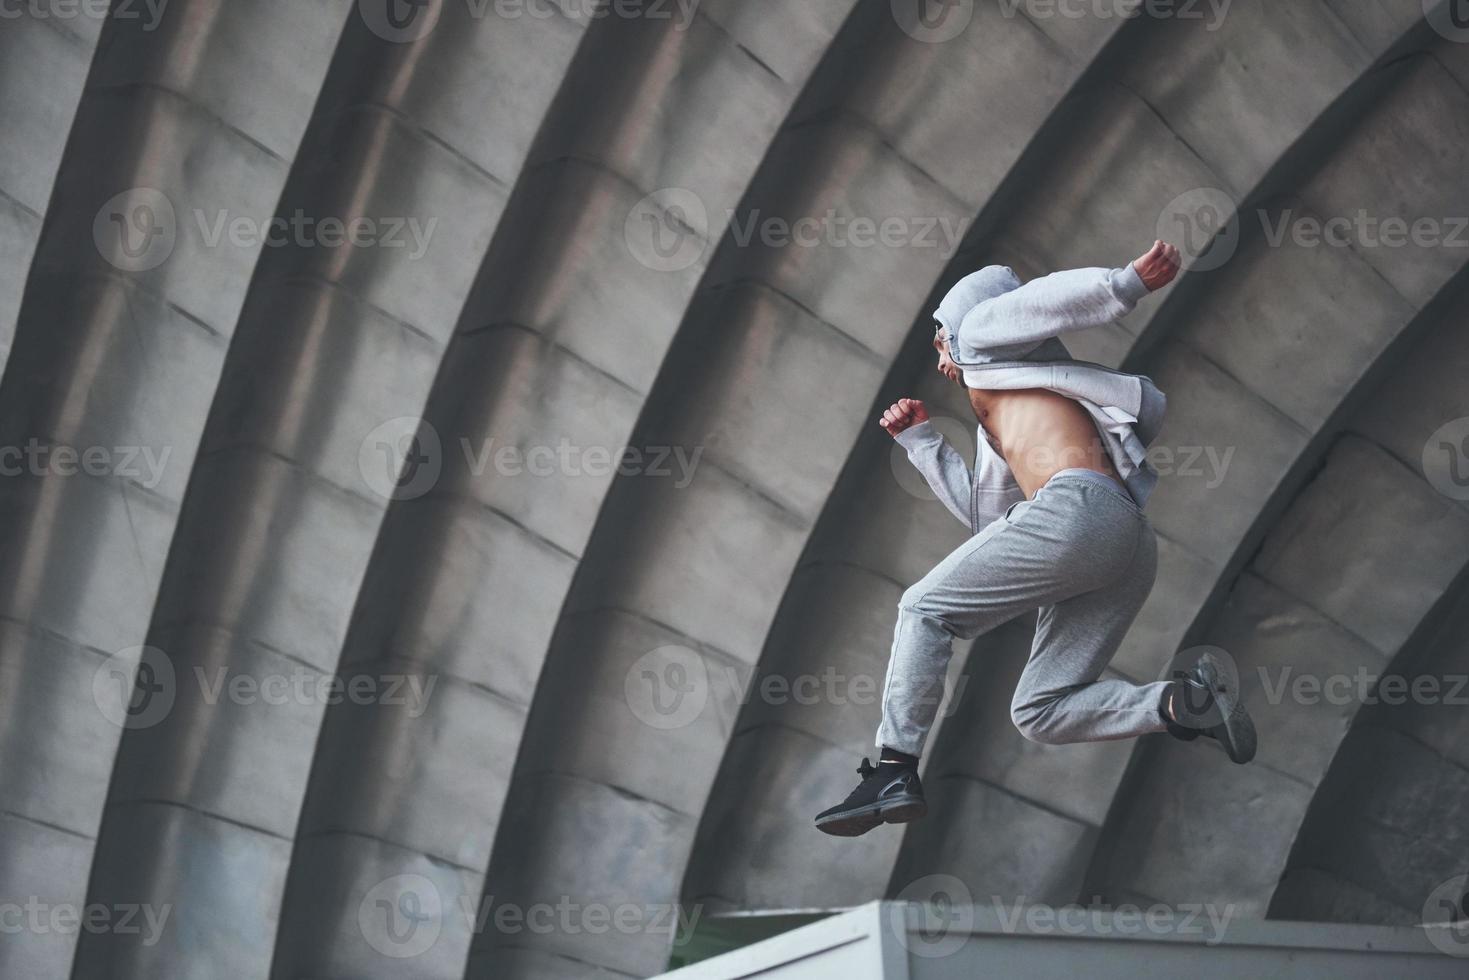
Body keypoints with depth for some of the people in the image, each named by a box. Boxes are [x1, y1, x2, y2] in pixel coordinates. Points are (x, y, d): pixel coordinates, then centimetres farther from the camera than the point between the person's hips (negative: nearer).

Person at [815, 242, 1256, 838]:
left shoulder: (982, 330, 19)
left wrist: (1128, 281, -10)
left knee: (923, 610, 3)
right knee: (1040, 712, 5)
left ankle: (895, 771, -6)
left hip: (1075, 507, -8)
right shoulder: (1000, 429, 39)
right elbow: (986, 515, 37)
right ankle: (1187, 703, -11)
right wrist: (921, 441, 42)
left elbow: (1049, 298, 3)